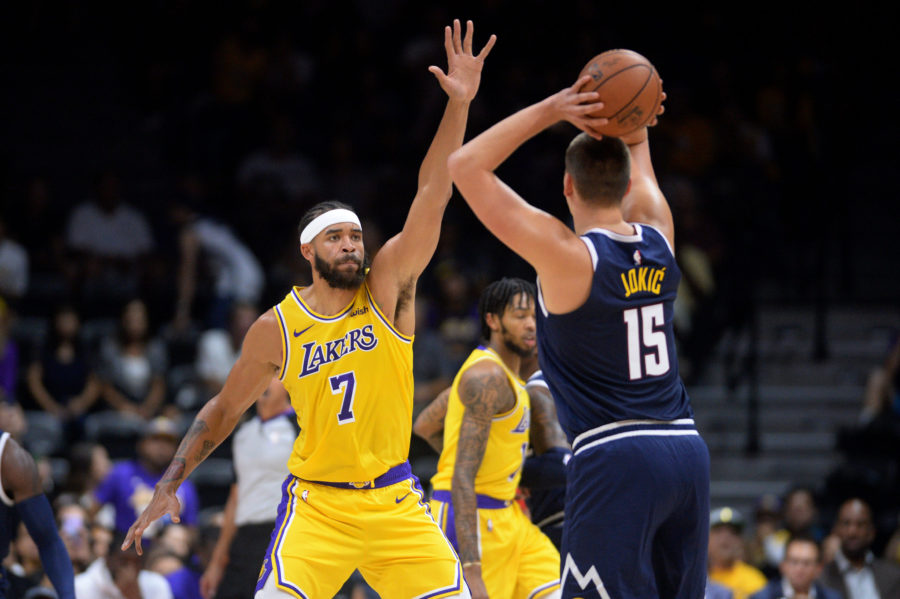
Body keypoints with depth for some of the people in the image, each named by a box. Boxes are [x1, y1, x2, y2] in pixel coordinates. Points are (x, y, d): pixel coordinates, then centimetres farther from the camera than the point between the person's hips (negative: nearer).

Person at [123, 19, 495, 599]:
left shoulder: (388, 287, -4)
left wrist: (458, 106, -26)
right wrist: (169, 486, 4)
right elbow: (225, 408, 9)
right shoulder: (278, 328, -3)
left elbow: (432, 197, -15)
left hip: (394, 501, 2)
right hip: (317, 502, -2)